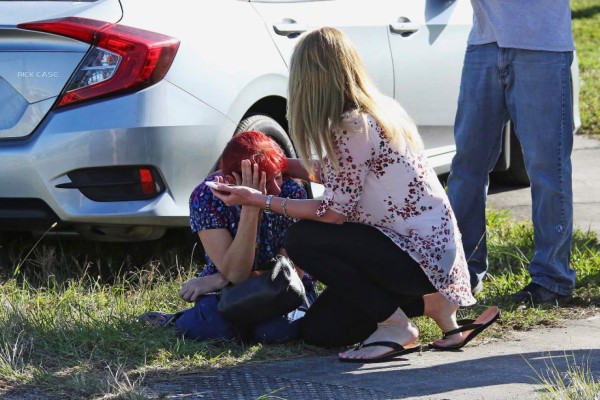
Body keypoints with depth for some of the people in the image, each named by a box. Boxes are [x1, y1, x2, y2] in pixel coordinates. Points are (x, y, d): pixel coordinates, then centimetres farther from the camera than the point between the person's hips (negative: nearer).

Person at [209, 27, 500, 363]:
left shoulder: (352, 128, -21)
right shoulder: (379, 112, 7)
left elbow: (335, 212, -17)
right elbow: (339, 175, 19)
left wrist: (259, 200, -11)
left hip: (419, 256, -9)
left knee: (302, 240, -14)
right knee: (319, 329, 10)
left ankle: (396, 328, -7)